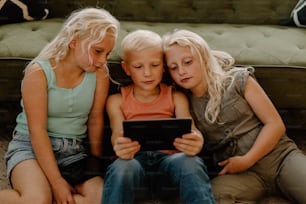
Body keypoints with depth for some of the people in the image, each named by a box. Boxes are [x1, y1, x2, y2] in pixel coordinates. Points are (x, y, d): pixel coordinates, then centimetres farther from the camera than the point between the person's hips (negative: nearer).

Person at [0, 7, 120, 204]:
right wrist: (56, 181, -21)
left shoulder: (100, 73, -2)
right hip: (31, 145, -4)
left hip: (74, 151, 5)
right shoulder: (39, 72, -12)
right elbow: (37, 130, -16)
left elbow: (95, 118, 3)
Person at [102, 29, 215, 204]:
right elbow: (118, 134, -2)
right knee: (121, 168, -37)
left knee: (191, 162, -35)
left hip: (168, 158, 1)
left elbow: (189, 129, 2)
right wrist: (119, 147, -30)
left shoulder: (176, 97, 18)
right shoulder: (117, 101, 15)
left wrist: (196, 142, -27)